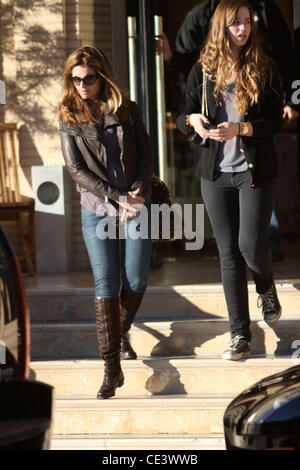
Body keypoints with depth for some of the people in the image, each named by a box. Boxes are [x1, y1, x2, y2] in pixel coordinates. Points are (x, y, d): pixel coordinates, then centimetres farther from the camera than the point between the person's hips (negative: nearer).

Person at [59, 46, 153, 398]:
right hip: (97, 210, -1)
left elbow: (146, 153, 8)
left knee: (136, 281, -1)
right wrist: (118, 197, -11)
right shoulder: (69, 118, 2)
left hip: (136, 206, 1)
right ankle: (112, 366, -7)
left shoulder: (127, 110, 6)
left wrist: (139, 188, -9)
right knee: (106, 285, -7)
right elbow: (76, 169, -4)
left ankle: (122, 332, 31)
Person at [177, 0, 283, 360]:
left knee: (251, 245, -10)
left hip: (256, 171, -2)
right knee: (228, 253, 3)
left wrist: (239, 128, -21)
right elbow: (183, 117, 9)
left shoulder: (264, 69, -2)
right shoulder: (202, 70, 5)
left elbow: (276, 121, -6)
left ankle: (266, 288, 28)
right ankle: (240, 336, 9)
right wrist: (193, 120, -14)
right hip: (215, 173, 2)